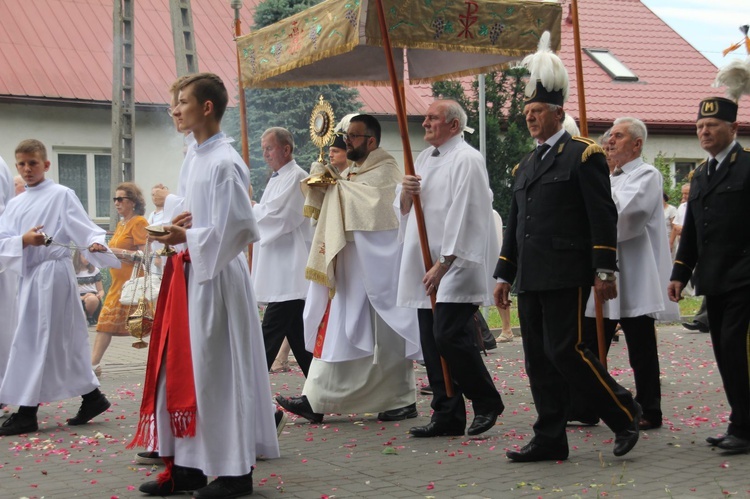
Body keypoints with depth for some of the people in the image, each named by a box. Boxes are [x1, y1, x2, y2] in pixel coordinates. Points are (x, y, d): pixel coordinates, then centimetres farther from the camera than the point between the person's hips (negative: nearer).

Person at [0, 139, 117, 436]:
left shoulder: (61, 195, -3)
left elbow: (83, 228, -8)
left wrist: (95, 244, -28)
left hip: (53, 272, -7)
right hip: (29, 273, 7)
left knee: (36, 339, -6)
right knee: (60, 340, 10)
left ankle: (27, 412, 0)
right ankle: (92, 397, 19)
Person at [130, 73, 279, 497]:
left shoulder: (224, 163, -14)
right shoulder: (193, 157, 13)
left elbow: (237, 227, -20)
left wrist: (187, 237, -14)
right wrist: (176, 225, 1)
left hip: (216, 277, -9)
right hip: (188, 275, 9)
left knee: (218, 373, -3)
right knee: (182, 370, 11)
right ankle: (190, 464, 19)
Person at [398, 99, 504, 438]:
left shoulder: (466, 159, -9)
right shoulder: (424, 159, 18)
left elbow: (462, 215, -16)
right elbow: (404, 210, 22)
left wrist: (443, 265, -19)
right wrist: (406, 193, -2)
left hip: (457, 264, -8)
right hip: (425, 266, 8)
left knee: (449, 335, -15)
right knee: (432, 343, 6)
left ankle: (486, 402, 3)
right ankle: (447, 415, 13)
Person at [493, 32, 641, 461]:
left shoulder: (584, 155, -3)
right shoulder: (525, 165, 20)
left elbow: (603, 217, -9)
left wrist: (605, 271, -14)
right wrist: (505, 275, 19)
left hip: (566, 276, -8)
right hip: (530, 279, 8)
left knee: (565, 350, -12)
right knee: (539, 359, 6)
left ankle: (625, 413, 5)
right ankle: (550, 439, 11)